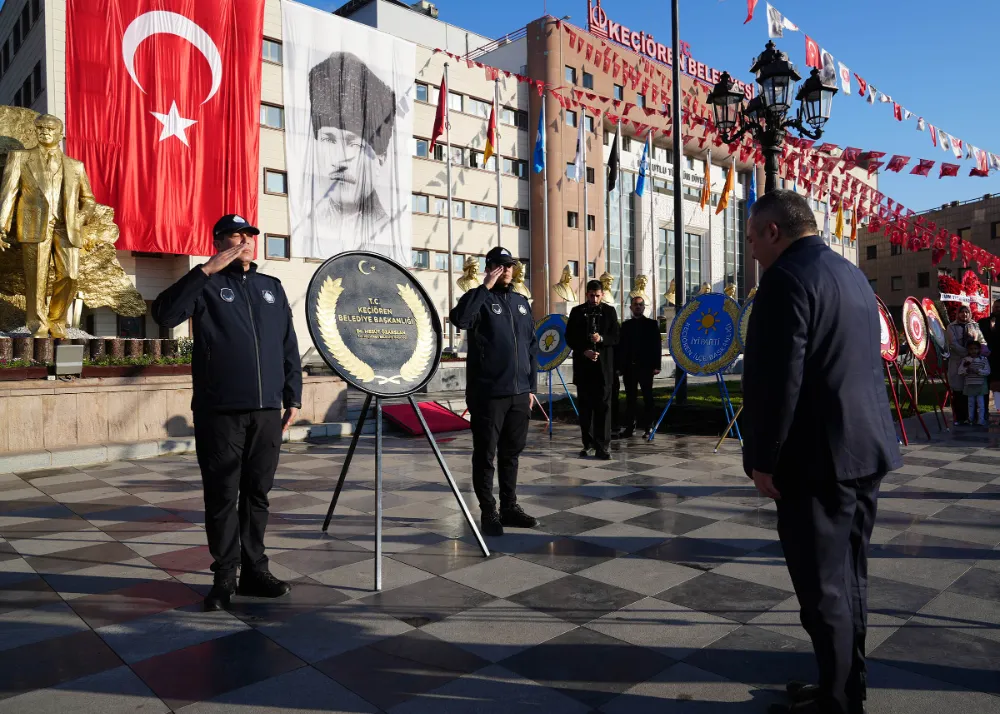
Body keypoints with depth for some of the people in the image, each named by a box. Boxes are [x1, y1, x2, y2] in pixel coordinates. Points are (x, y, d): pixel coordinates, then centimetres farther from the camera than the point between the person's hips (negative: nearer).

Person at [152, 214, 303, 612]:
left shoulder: (272, 287, 16)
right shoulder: (207, 286, 4)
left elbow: (289, 347, 15)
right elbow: (164, 314, -14)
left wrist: (293, 397, 11)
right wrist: (206, 270, -16)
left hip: (266, 411, 4)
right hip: (219, 411, -3)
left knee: (257, 493, 10)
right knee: (222, 495, 3)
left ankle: (255, 569, 20)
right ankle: (224, 576, 14)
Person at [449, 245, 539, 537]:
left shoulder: (521, 301, 15)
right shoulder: (480, 298, -3)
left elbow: (532, 346, 17)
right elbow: (459, 319, -26)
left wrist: (531, 386, 12)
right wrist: (485, 287, -20)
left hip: (519, 393, 6)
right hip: (488, 393, -6)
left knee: (511, 452, 14)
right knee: (485, 454, 2)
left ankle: (509, 507, 26)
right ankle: (489, 512, 12)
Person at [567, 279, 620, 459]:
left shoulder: (609, 311, 6)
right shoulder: (577, 311, 7)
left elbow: (616, 337, 1)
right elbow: (569, 338, 3)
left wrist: (601, 339, -18)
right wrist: (584, 351, -12)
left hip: (604, 365, -1)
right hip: (583, 365, 1)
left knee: (603, 406, -4)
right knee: (585, 406, 5)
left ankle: (603, 445, -4)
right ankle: (588, 443, 14)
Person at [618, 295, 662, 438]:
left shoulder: (652, 324, 4)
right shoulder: (625, 325, 11)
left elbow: (657, 345, -2)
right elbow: (620, 346, 7)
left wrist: (657, 365, -10)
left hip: (646, 367, -3)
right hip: (629, 367, 3)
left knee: (647, 397, 2)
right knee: (630, 398, 6)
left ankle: (648, 428, 6)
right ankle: (630, 426, 11)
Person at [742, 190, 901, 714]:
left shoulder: (786, 278, -15)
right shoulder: (852, 274, 14)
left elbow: (775, 380, -21)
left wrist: (762, 460, -13)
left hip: (819, 458, -10)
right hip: (866, 449, 10)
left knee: (824, 588, 3)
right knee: (848, 579, 19)